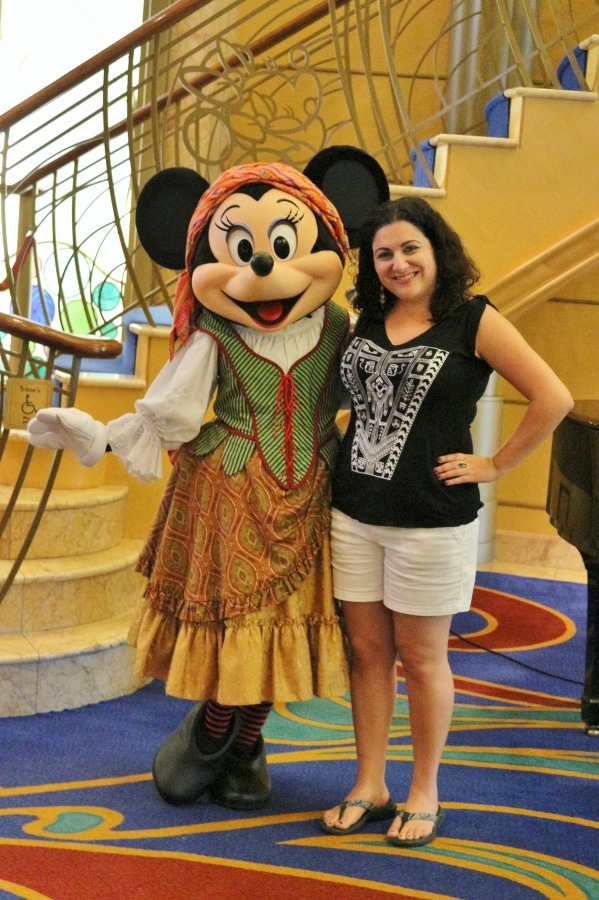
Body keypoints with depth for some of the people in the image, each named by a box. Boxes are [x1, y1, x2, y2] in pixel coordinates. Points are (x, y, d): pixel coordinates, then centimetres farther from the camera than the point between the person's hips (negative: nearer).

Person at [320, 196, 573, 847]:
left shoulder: (474, 321, -6)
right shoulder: (366, 321, 9)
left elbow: (553, 399, -10)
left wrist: (494, 466, -8)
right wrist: (346, 453, 12)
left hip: (431, 518, -5)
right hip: (355, 511, 5)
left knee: (421, 658, 6)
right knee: (366, 652, 10)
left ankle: (424, 794, 22)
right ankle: (369, 787, 23)